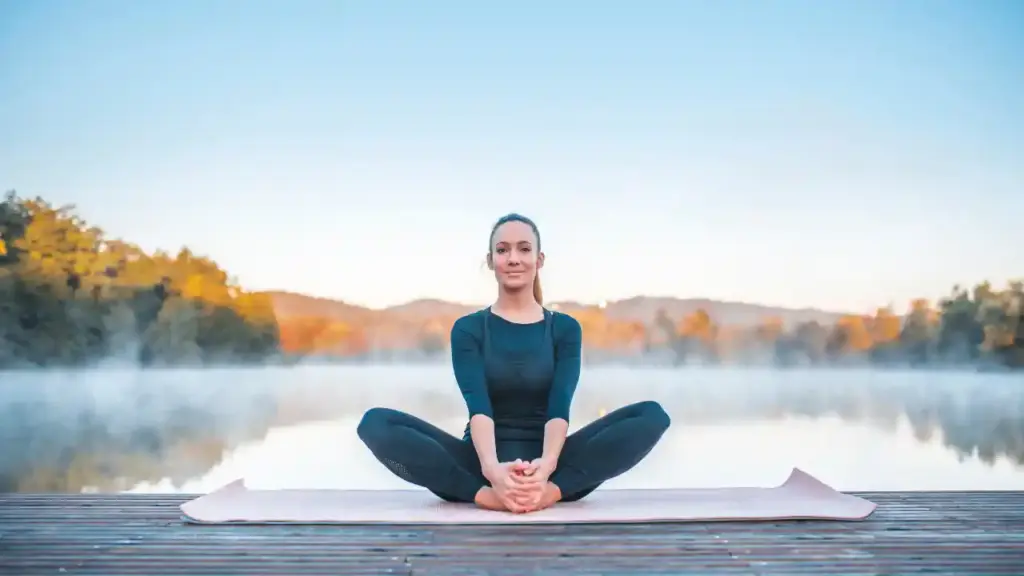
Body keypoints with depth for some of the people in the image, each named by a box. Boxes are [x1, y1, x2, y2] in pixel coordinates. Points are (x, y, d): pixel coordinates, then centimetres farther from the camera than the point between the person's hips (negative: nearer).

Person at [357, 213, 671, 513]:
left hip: (545, 462, 1)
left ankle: (552, 489, -34)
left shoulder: (565, 328, 5)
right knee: (376, 423, -25)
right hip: (482, 464, 0)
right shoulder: (468, 329, 3)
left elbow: (559, 407, -11)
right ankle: (485, 493, -35)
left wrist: (546, 465, -33)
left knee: (652, 415, -23)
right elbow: (478, 406, -14)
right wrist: (491, 469, -35)